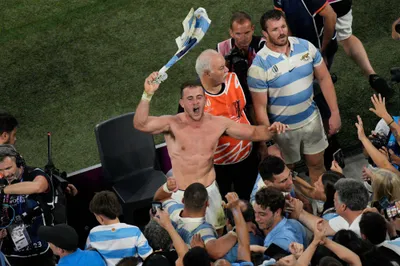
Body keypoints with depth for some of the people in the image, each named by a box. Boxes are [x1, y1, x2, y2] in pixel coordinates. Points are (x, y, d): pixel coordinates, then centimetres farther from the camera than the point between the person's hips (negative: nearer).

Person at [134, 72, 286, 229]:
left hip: (210, 191, 4)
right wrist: (148, 94, -45)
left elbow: (254, 133, 3)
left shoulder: (218, 123, -5)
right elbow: (140, 124, -32)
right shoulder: (172, 124, -17)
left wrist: (271, 130, -19)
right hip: (180, 194, -3)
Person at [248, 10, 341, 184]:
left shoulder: (305, 46, -10)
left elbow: (324, 78, 0)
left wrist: (334, 112, -2)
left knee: (317, 165, 19)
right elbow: (260, 108, -16)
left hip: (311, 119, 3)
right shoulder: (259, 65, -22)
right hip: (283, 128, -3)